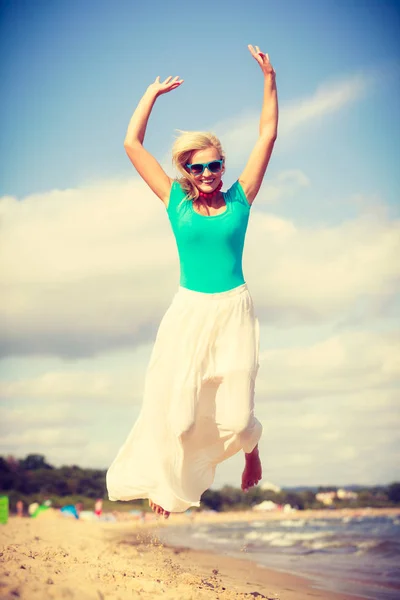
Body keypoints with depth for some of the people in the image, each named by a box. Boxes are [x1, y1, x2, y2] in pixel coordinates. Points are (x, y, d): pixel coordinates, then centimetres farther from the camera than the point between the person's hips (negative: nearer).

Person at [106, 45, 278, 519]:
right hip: (189, 313, 0)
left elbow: (268, 135, 5)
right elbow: (132, 144, 6)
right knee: (175, 411, -3)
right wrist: (153, 93, 11)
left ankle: (251, 445, 33)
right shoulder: (177, 202, 4)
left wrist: (270, 80, 4)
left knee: (234, 415, -3)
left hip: (234, 312, 0)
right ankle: (168, 483, 21)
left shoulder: (239, 199, 4)